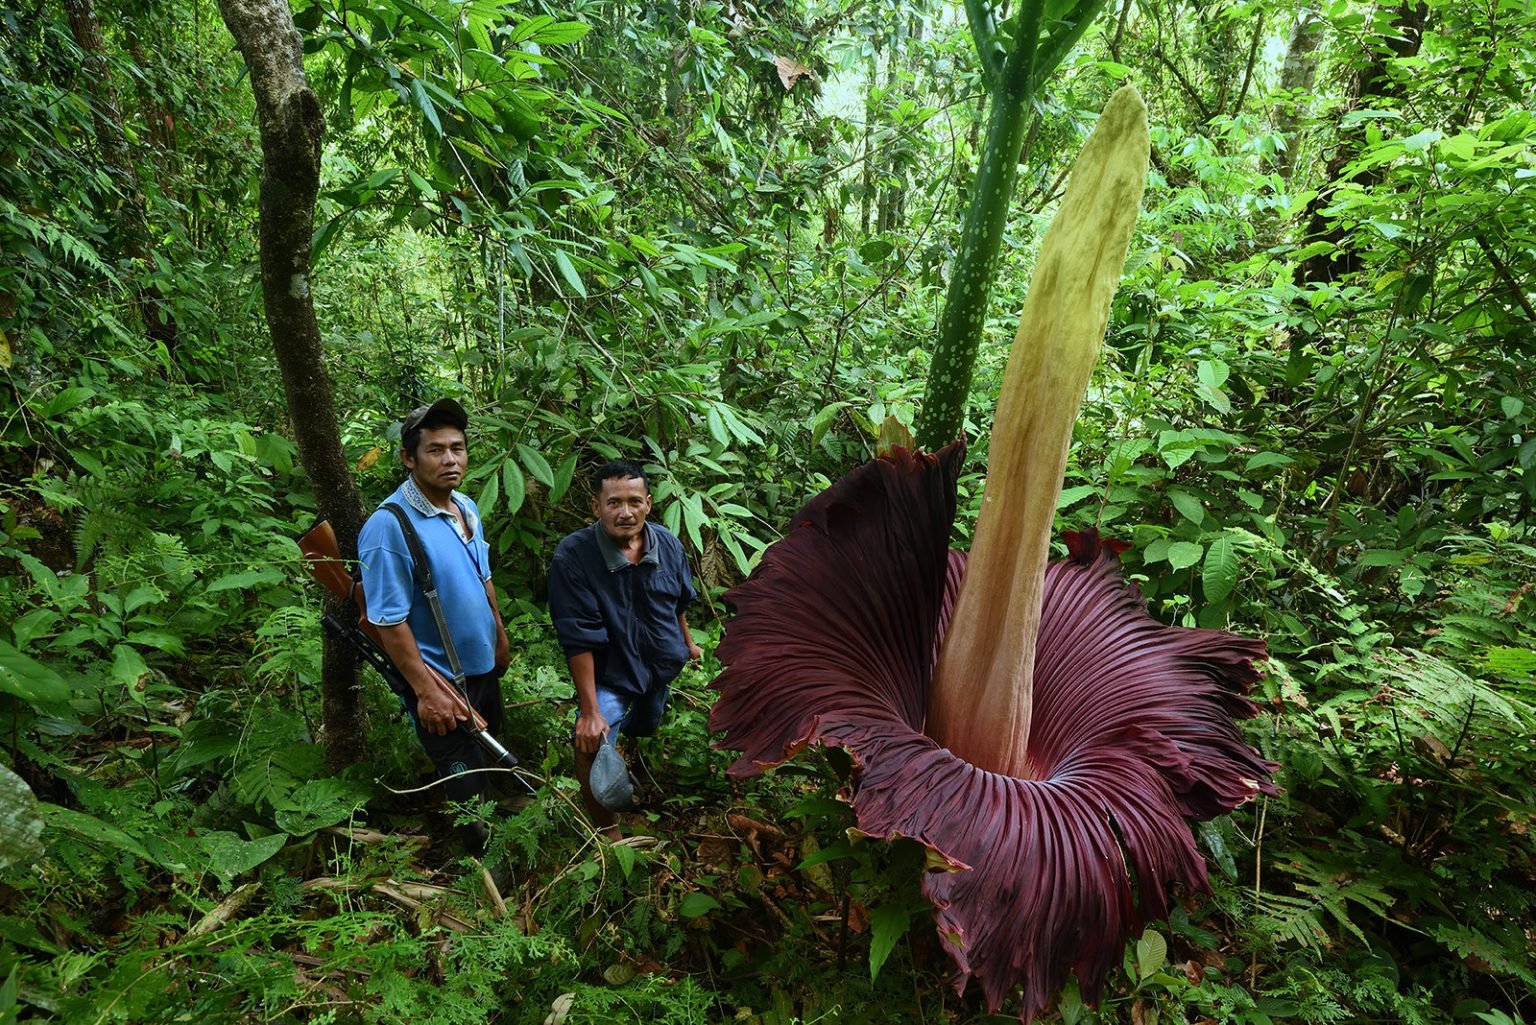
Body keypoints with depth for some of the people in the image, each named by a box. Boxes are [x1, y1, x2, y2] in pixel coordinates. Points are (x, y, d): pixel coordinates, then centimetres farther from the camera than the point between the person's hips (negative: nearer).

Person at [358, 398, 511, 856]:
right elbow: (389, 622, -25)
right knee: (465, 785, 8)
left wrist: (500, 638, 16)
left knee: (490, 760, 27)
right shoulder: (389, 526, -26)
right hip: (439, 681, -8)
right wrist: (426, 691, -24)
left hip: (483, 668, 8)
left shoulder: (467, 508, -1)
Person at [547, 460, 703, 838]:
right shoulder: (573, 555, -30)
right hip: (609, 670, -5)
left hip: (663, 663, 5)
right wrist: (589, 710, -27)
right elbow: (579, 640, -28)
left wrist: (688, 642, 20)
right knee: (592, 746, -25)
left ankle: (628, 735, 67)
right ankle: (607, 829, 0)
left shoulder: (668, 543, -15)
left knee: (648, 724, 28)